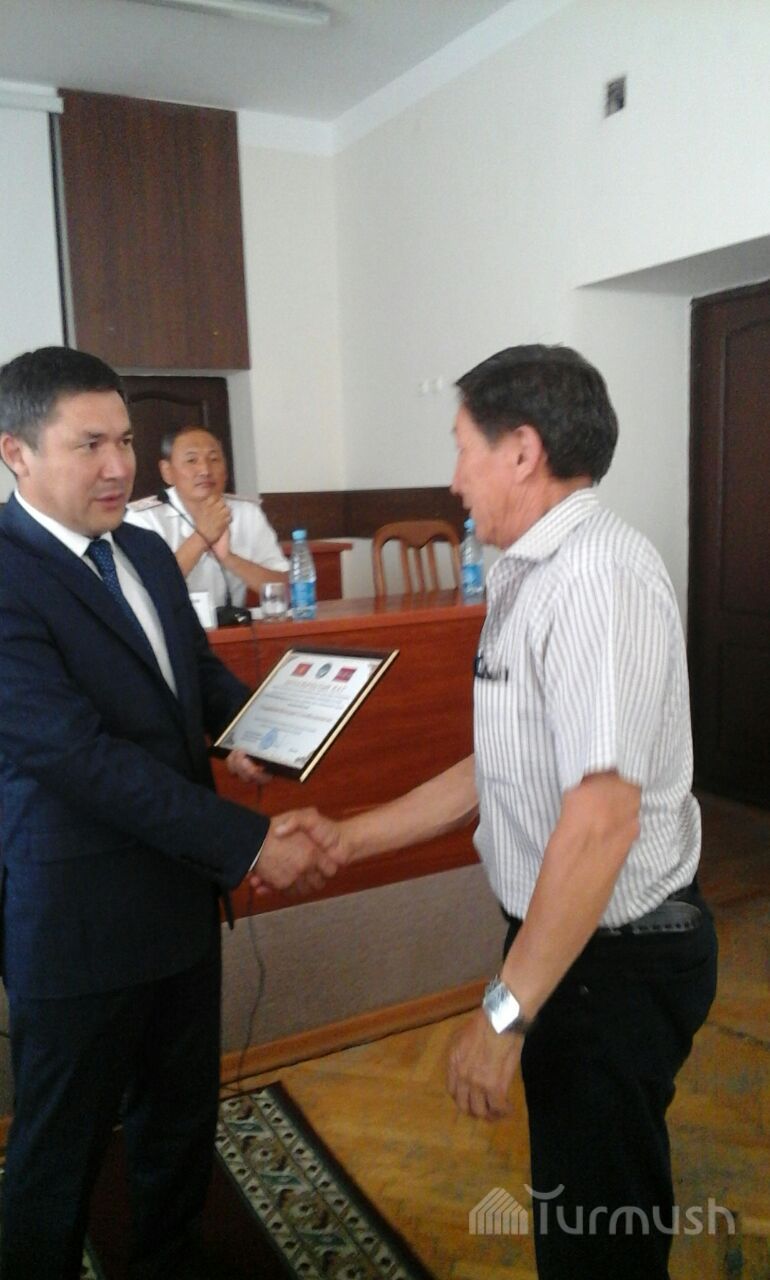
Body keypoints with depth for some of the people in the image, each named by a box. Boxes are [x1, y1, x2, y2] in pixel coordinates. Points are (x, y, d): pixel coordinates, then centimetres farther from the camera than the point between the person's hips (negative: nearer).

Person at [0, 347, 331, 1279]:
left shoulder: (146, 553, 5)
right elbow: (83, 754, -26)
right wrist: (250, 843, -24)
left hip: (178, 890, 8)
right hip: (79, 919, -8)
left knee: (183, 1115, 24)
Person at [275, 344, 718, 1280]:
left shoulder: (595, 579, -23)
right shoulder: (533, 577, 7)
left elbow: (603, 816, -29)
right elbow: (504, 771, 10)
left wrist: (505, 1012, -24)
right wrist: (351, 838, 7)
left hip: (611, 956, -9)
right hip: (566, 936, 9)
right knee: (569, 1187, 26)